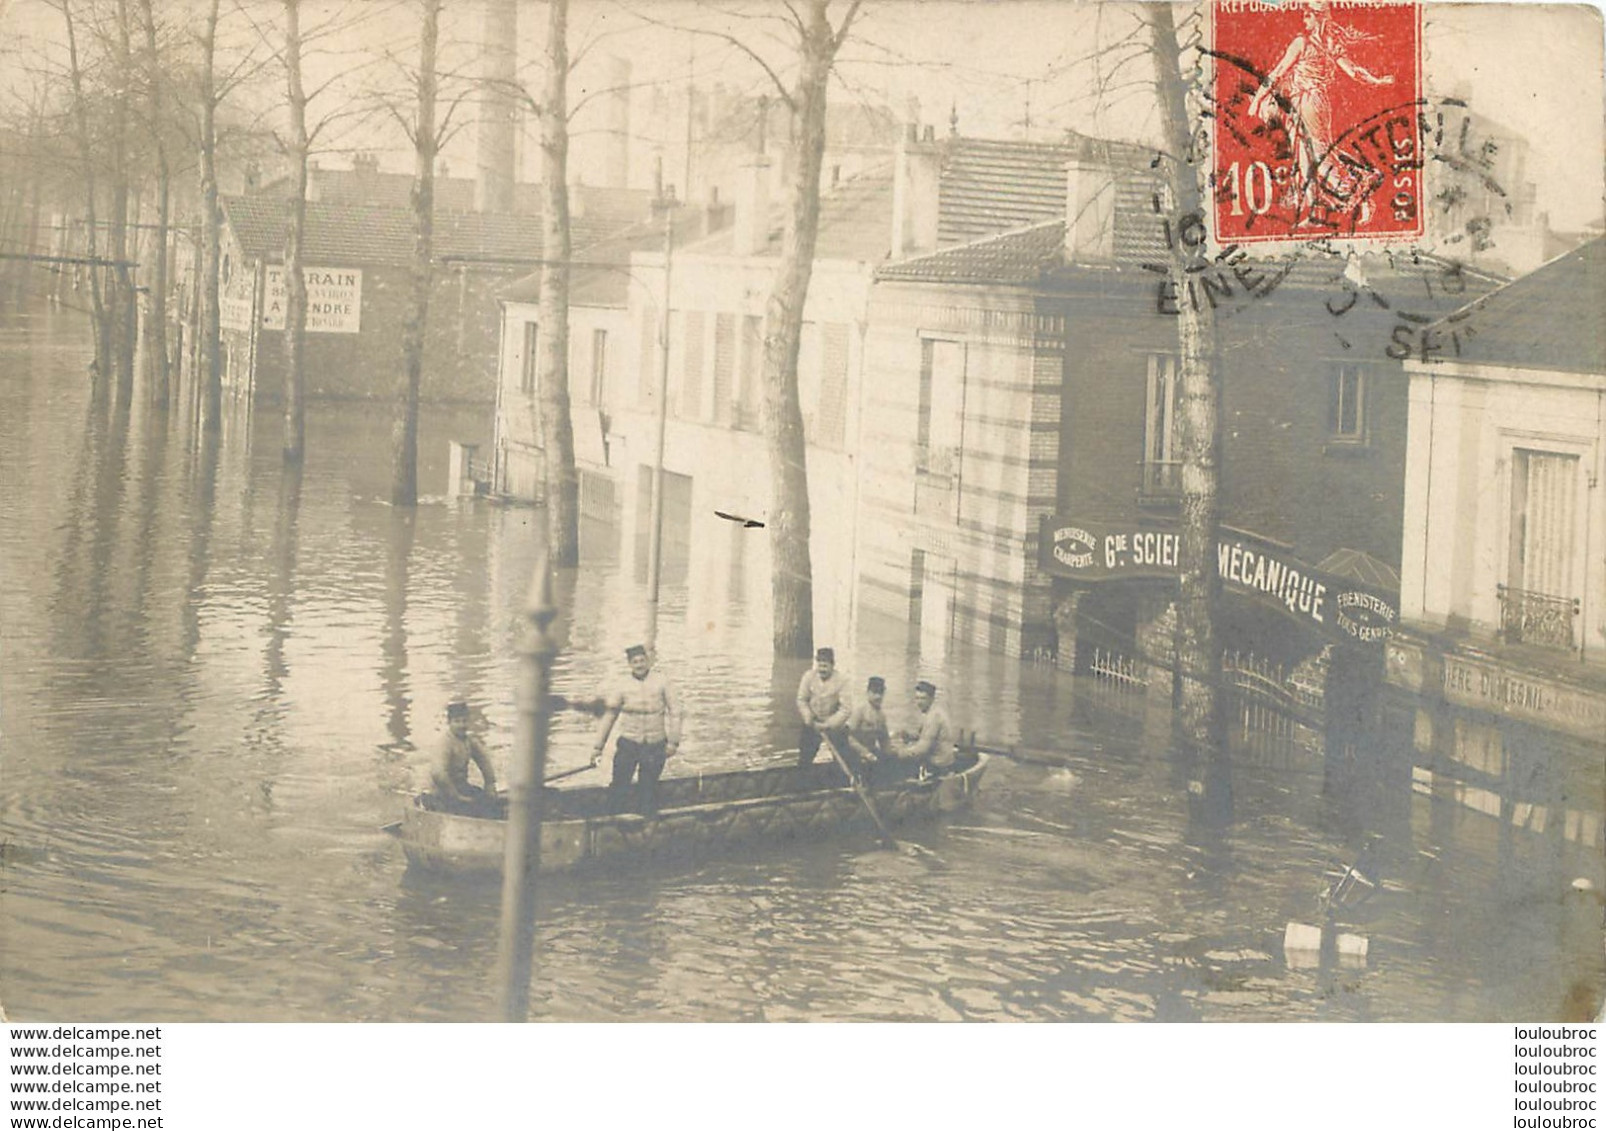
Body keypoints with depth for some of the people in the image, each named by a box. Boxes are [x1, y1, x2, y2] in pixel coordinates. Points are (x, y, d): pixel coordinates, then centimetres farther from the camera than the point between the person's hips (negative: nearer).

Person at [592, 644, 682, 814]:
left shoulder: (662, 683, -1)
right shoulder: (623, 688, 1)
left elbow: (674, 712, 2)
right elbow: (608, 716, 6)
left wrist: (673, 741, -3)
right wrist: (599, 746, 6)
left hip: (655, 745, 0)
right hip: (628, 743, 0)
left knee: (648, 789, 4)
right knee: (619, 786, -4)